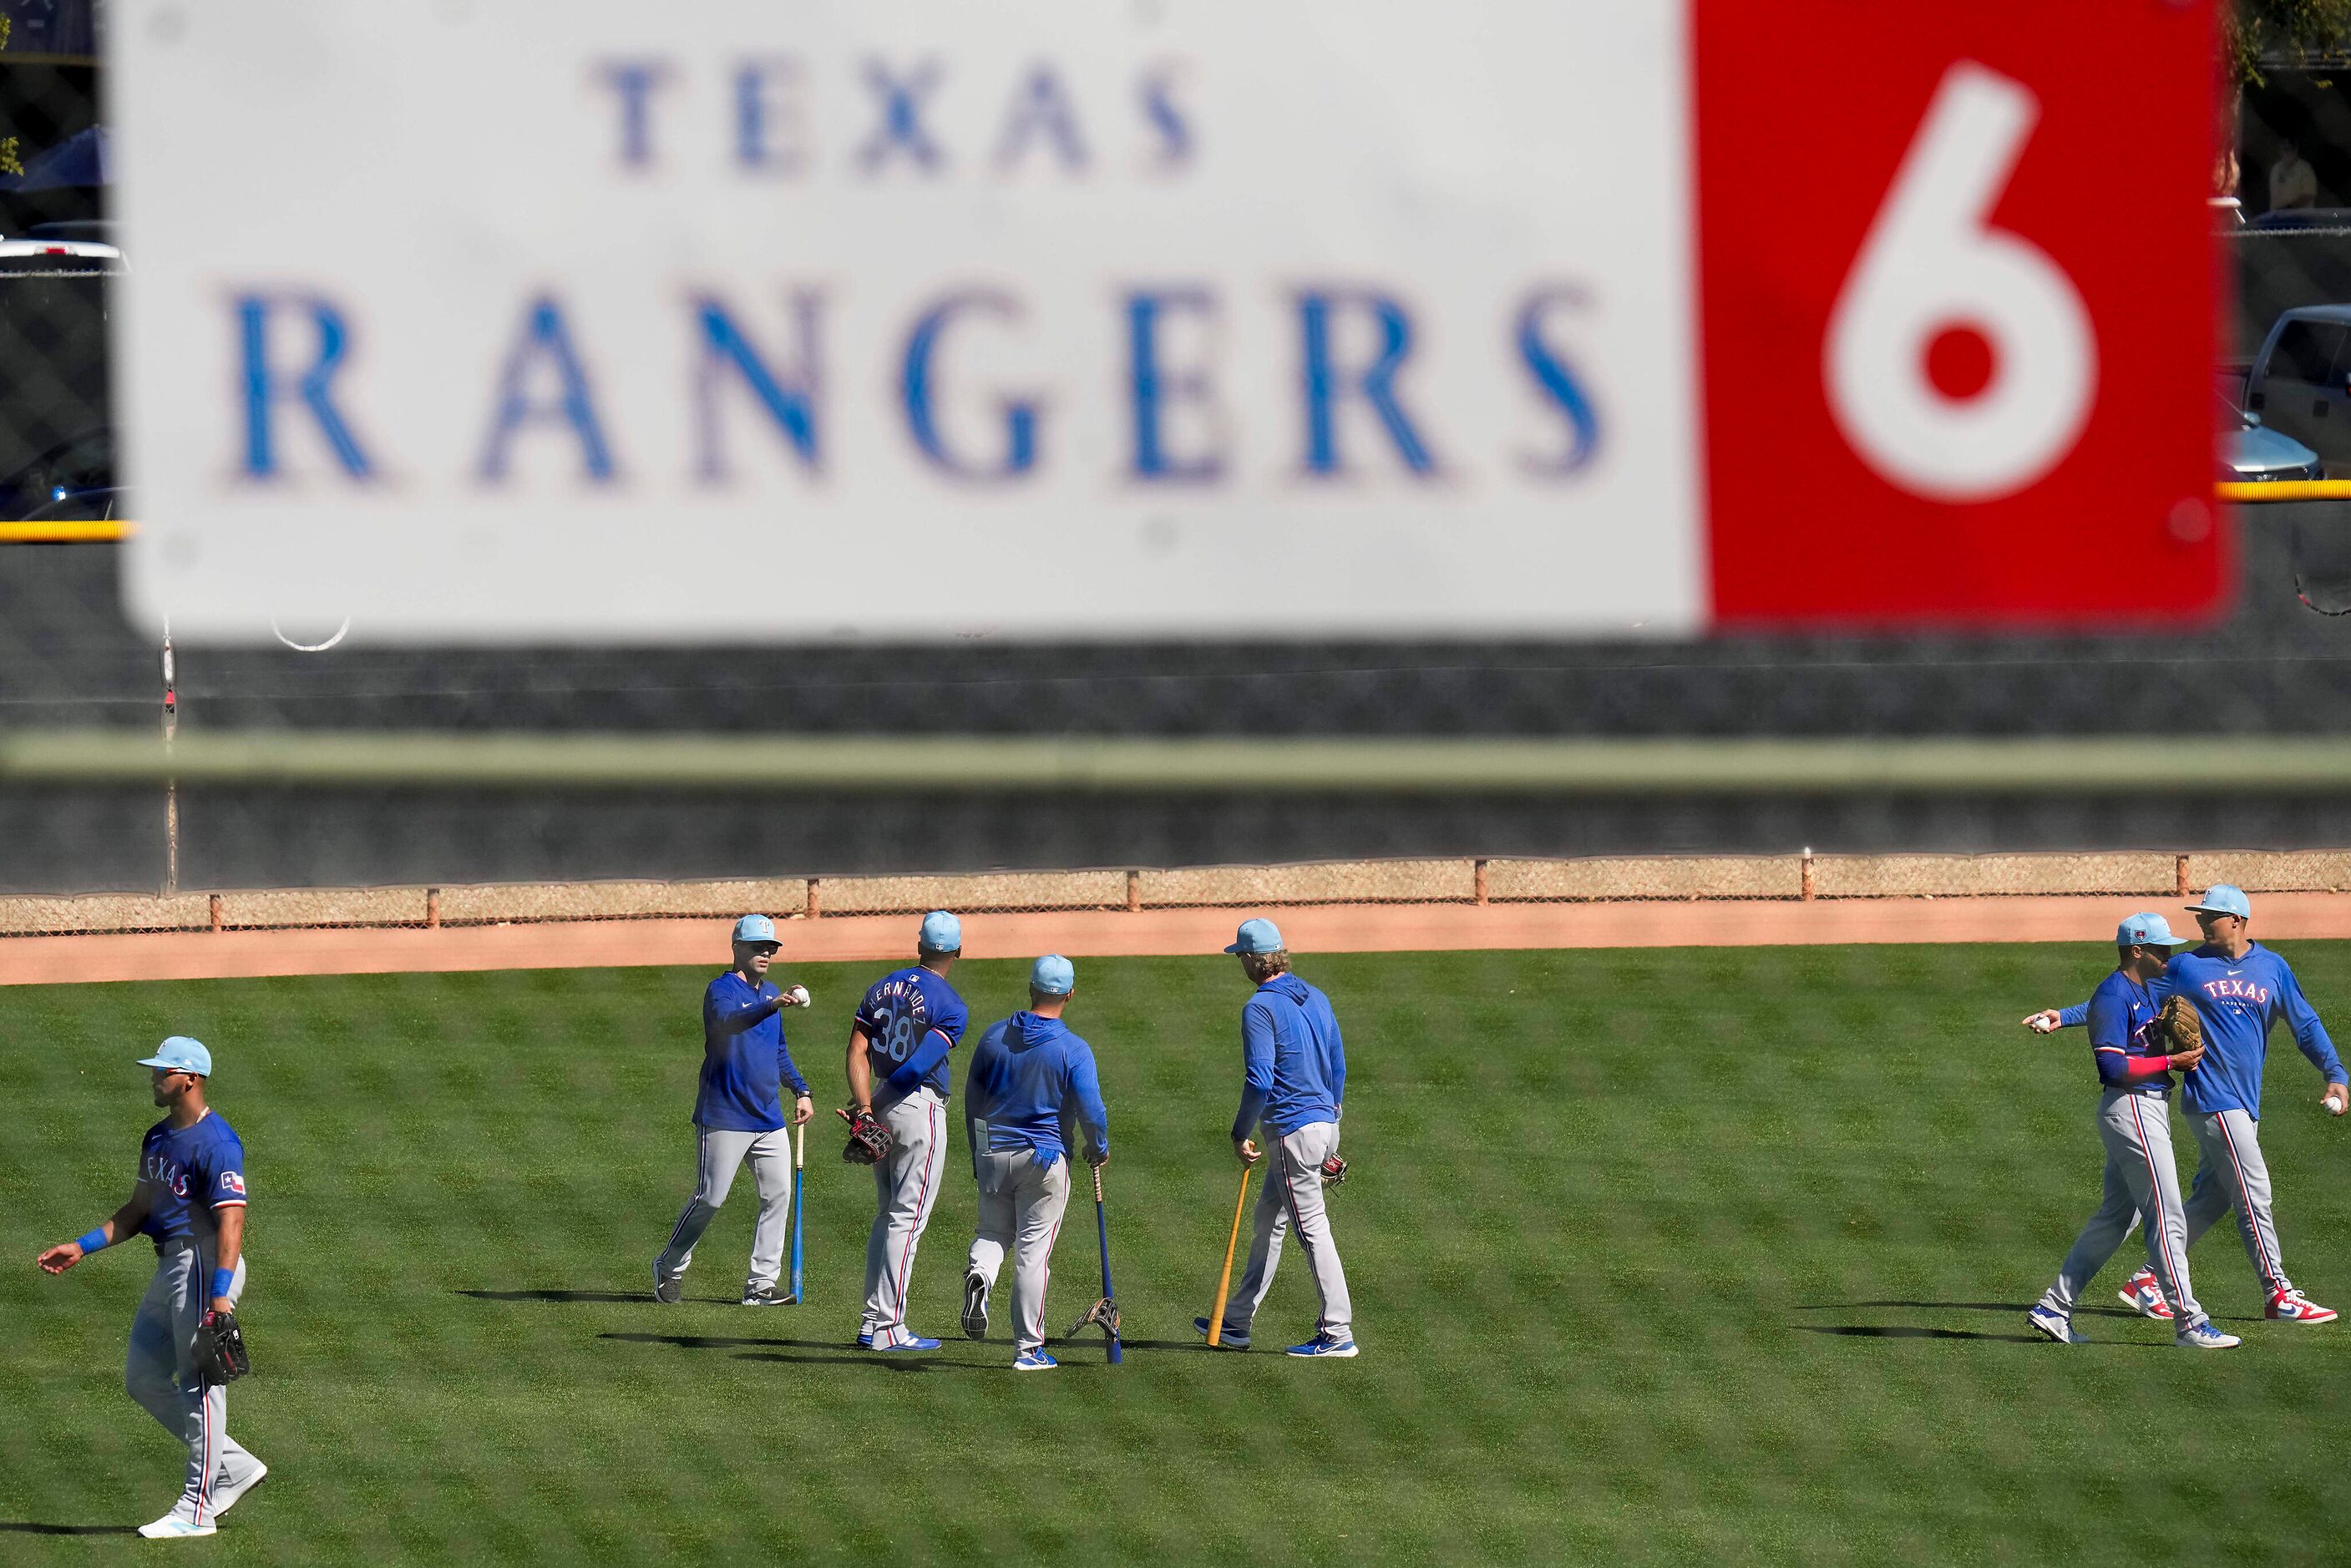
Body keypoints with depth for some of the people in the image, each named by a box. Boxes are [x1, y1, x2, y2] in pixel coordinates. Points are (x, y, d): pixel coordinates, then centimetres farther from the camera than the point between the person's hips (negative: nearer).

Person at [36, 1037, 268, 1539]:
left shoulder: (216, 1143, -15)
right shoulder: (159, 1138, 16)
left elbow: (231, 1220, -23)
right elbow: (139, 1209, 24)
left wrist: (219, 1296, -31)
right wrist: (82, 1247, 15)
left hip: (205, 1265, -10)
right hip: (170, 1267, 10)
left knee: (199, 1385, -6)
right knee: (143, 1378, 12)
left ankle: (197, 1510, -1)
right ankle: (234, 1467, 19)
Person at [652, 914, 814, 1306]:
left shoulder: (770, 993, 15)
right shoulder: (721, 990, -9)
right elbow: (729, 1021, -33)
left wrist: (800, 1090, 18)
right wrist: (772, 1007, -49)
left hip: (769, 1118, 7)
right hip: (725, 1117, -7)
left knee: (778, 1196, 1)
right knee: (710, 1198, -5)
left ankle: (762, 1284, 5)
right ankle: (669, 1270, 12)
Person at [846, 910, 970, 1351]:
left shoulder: (883, 987, 8)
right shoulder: (952, 1007, -11)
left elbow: (857, 1052, -1)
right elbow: (919, 1066, -19)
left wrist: (866, 1108, -9)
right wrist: (871, 1109, -8)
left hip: (881, 1103, 7)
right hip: (921, 1110, -7)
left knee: (888, 1216, 16)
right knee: (908, 1220, -3)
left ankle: (873, 1321, 15)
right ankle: (887, 1327, -5)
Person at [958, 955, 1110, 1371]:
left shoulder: (995, 1036, -1)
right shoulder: (1073, 1050, -12)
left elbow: (971, 1099, 8)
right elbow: (1091, 1111, -14)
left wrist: (978, 1152, 21)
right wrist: (1099, 1149, 7)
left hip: (993, 1155, 3)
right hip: (1045, 1157, -3)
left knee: (994, 1230, 20)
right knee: (1033, 1249, 3)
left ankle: (980, 1273, -15)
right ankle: (1028, 1348, 6)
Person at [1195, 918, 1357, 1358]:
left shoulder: (1261, 1009, -15)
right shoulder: (1316, 999, 11)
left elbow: (1260, 1080, -21)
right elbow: (1339, 1067, 16)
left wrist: (1241, 1135, -10)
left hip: (1292, 1130, -9)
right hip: (1324, 1124, 9)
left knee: (1311, 1229, -5)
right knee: (1268, 1221, 18)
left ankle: (1338, 1334, -5)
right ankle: (1237, 1322, 26)